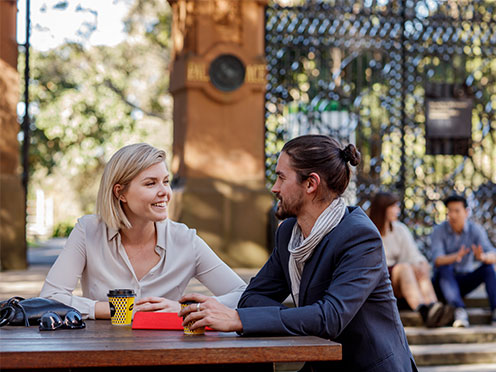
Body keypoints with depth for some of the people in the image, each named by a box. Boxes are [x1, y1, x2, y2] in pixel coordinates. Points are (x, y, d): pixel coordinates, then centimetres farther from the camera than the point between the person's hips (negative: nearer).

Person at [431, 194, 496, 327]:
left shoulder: (476, 230, -8)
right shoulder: (439, 231, -13)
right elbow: (437, 261, -27)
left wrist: (483, 256, -48)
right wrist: (456, 257, -49)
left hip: (466, 280, 2)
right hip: (445, 281, -2)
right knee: (445, 269, -35)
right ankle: (460, 313, -52)